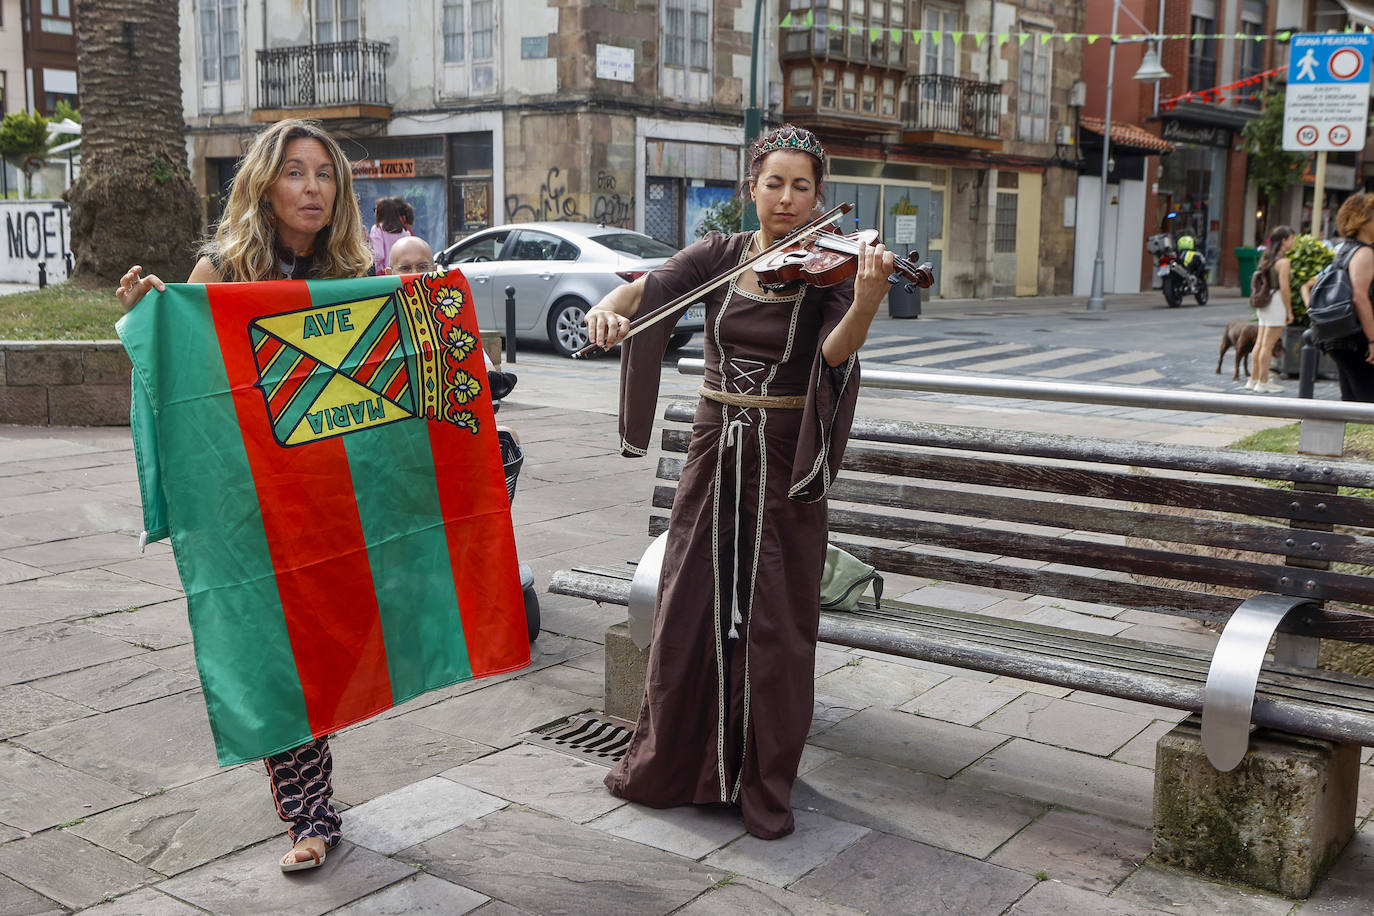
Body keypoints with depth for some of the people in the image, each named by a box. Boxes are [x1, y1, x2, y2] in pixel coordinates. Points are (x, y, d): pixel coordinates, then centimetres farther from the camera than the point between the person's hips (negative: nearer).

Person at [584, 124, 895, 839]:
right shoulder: (719, 256, 3)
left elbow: (836, 354, -22)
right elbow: (647, 288, -9)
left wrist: (866, 302, -42)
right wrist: (608, 308, -31)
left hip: (787, 463, -3)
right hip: (715, 451, 3)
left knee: (775, 624, 4)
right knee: (688, 614, 11)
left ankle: (767, 786, 20)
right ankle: (667, 764, 30)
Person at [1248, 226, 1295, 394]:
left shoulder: (1266, 259, 12)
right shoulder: (1283, 261, -13)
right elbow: (1284, 288, -16)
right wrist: (1289, 311, -11)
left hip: (1264, 303, 8)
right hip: (1277, 303, -8)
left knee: (1260, 343, 12)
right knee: (1268, 345, -5)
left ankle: (1253, 380, 17)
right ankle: (1263, 383, -2)